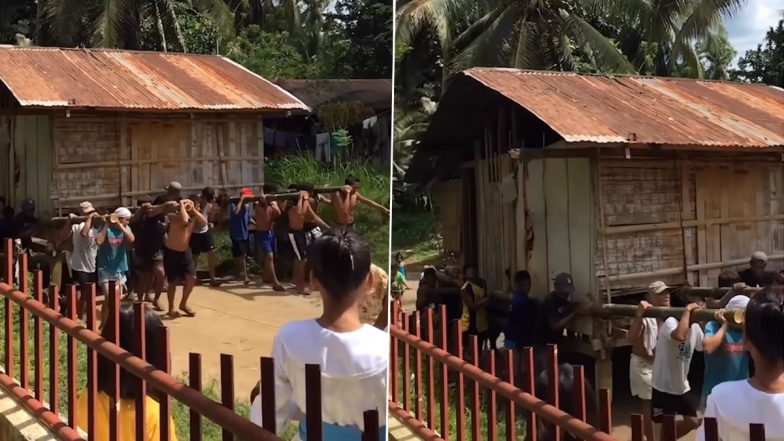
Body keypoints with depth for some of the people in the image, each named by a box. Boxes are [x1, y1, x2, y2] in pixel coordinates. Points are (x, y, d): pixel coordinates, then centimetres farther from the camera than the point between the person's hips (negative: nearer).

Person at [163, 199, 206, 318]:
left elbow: (204, 222, -22)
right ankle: (171, 308, 20)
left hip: (185, 251, 6)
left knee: (192, 278, 0)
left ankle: (183, 304, 20)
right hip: (171, 252, -6)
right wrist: (182, 205, -31)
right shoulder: (175, 216, -22)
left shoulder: (193, 218, -3)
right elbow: (184, 220, -43)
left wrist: (193, 209, -21)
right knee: (173, 281, 3)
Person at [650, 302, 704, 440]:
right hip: (663, 386, -7)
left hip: (682, 386, 7)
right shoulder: (670, 322, -21)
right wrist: (688, 310, -37)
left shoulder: (695, 327, 2)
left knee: (692, 422, 12)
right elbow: (679, 336, -44)